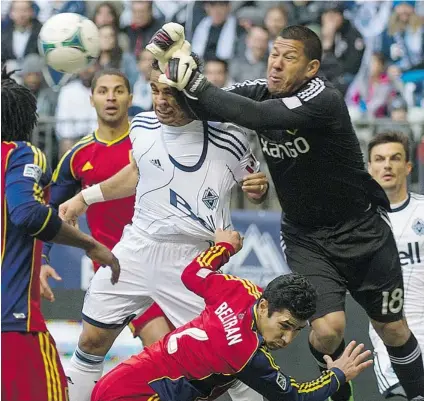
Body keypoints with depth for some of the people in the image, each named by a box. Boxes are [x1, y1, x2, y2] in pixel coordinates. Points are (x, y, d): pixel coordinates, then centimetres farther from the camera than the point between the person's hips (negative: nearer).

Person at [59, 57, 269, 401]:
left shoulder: (228, 139, -12)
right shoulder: (142, 127, -2)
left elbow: (253, 186, 6)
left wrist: (258, 189, -17)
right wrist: (85, 197, 24)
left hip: (195, 260, -4)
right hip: (137, 249, 4)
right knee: (91, 341, 7)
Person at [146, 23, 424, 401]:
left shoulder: (324, 100, -26)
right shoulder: (260, 90, -9)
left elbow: (255, 116, -39)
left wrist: (196, 84, -42)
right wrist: (178, 64, -35)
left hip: (363, 231, -3)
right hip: (305, 237, 3)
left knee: (392, 328, 9)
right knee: (328, 328, -17)